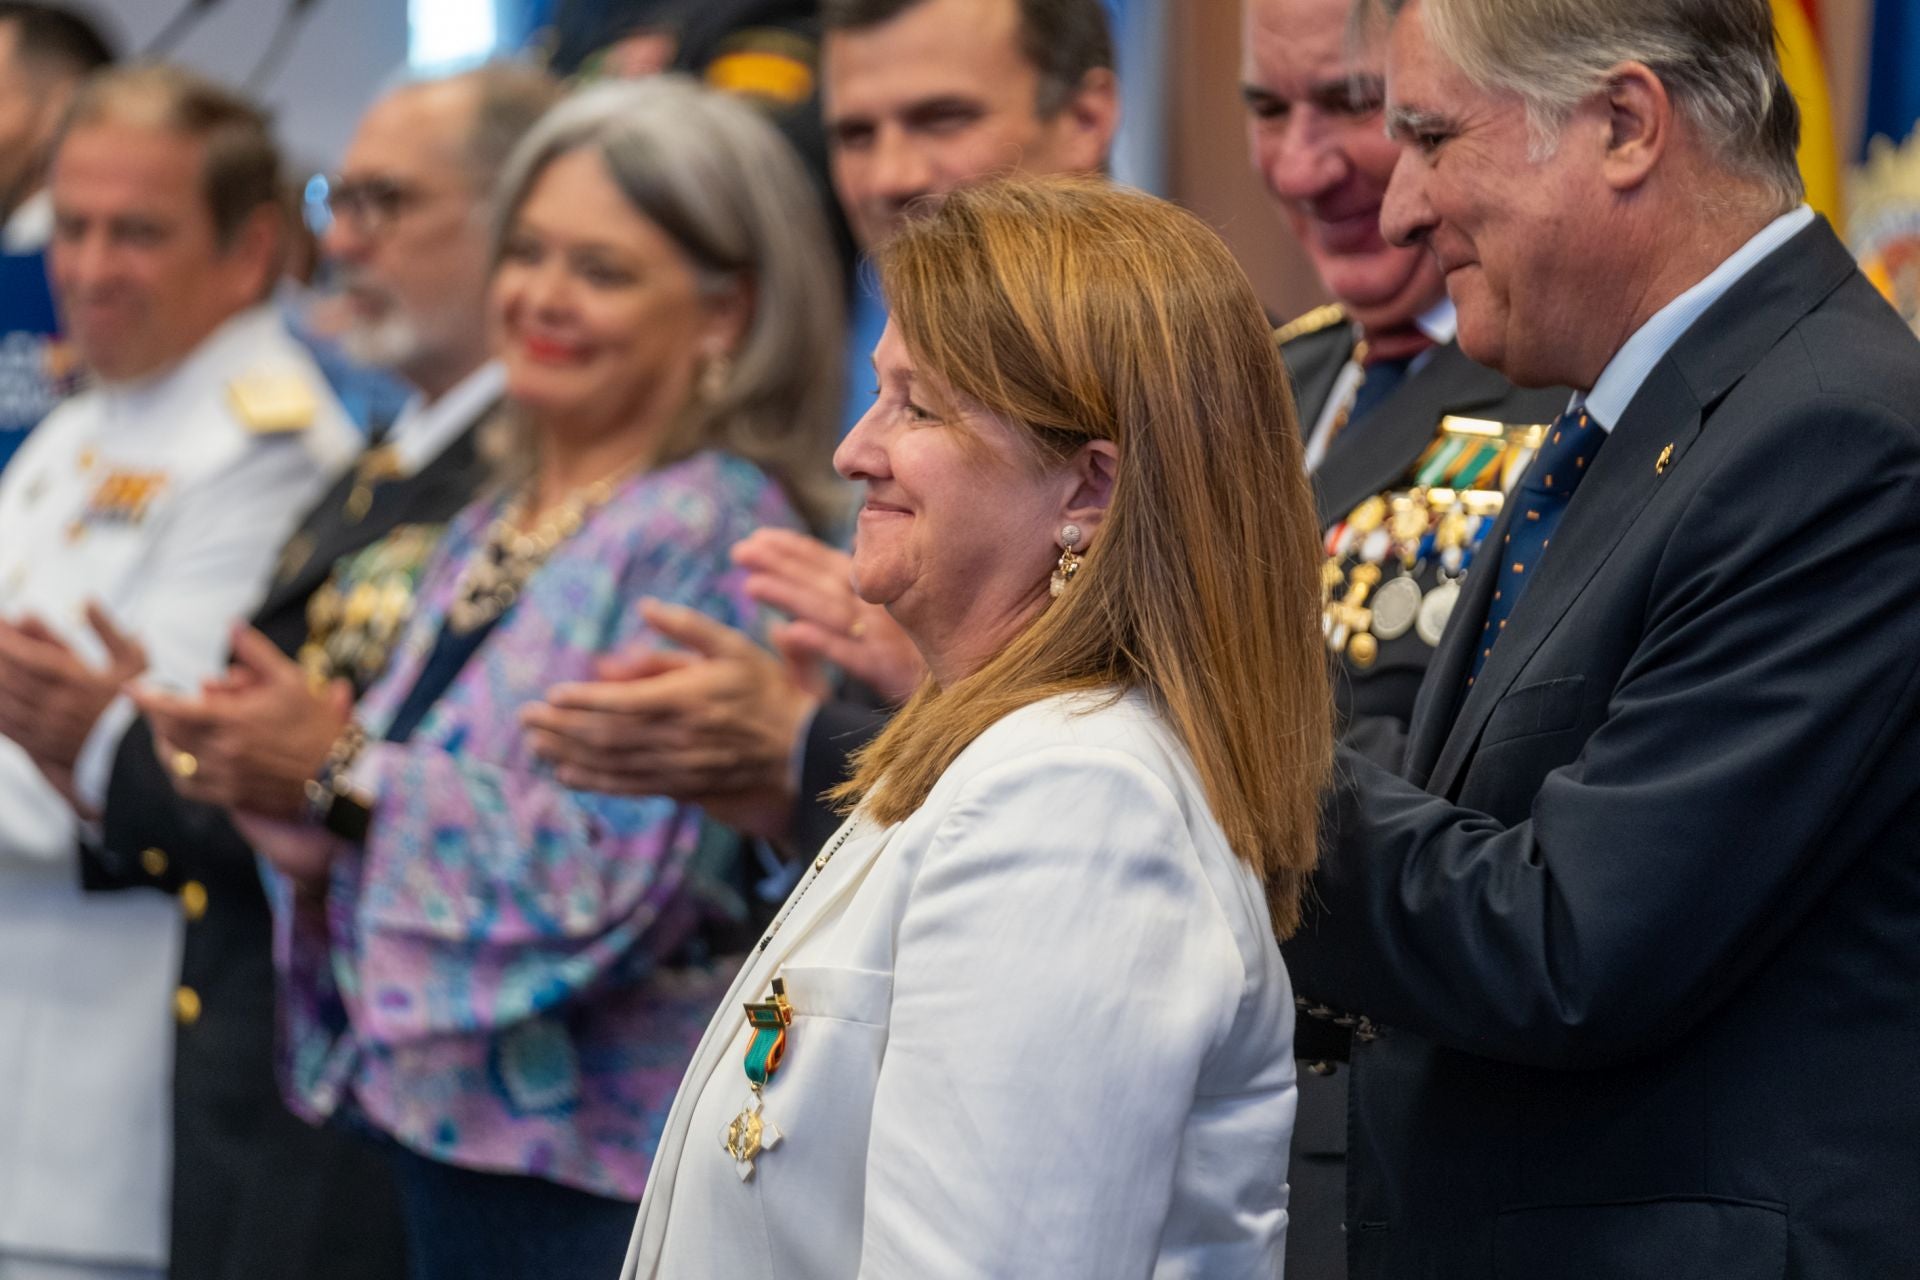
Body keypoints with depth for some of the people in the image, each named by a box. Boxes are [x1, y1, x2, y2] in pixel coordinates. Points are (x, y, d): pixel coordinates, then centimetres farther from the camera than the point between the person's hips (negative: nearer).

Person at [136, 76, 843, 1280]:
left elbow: (620, 879, -21)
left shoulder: (715, 536, -12)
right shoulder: (489, 535, 13)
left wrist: (349, 767, -14)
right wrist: (281, 786, -2)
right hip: (442, 1138, 8)